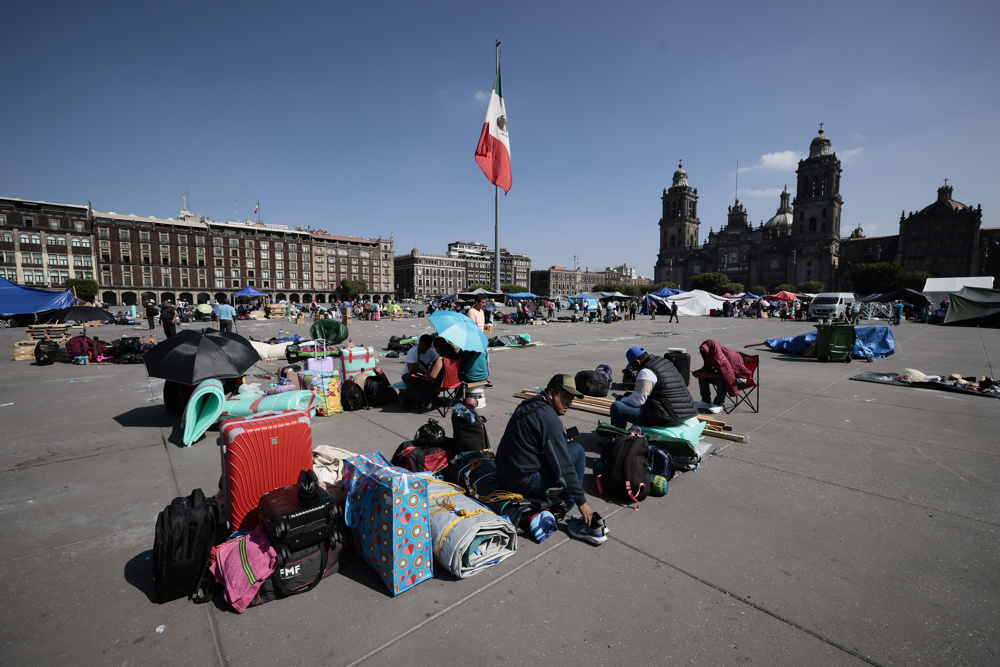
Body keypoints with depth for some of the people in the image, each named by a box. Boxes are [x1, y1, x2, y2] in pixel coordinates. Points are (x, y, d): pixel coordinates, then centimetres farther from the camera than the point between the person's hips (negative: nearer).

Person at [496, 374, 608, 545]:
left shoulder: (529, 405, 8)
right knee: (577, 450, -3)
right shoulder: (549, 418, -20)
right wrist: (581, 501, -11)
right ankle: (566, 507, 4)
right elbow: (563, 466, -18)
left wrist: (561, 442, 11)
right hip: (524, 483, -9)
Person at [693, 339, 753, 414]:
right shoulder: (712, 354, -6)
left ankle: (718, 405, -19)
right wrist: (698, 372, -13)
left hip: (741, 378, -8)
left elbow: (725, 373, -32)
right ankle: (705, 402, 5)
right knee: (702, 377, -2)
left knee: (721, 380, -38)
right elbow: (708, 368, 7)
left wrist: (706, 375, -32)